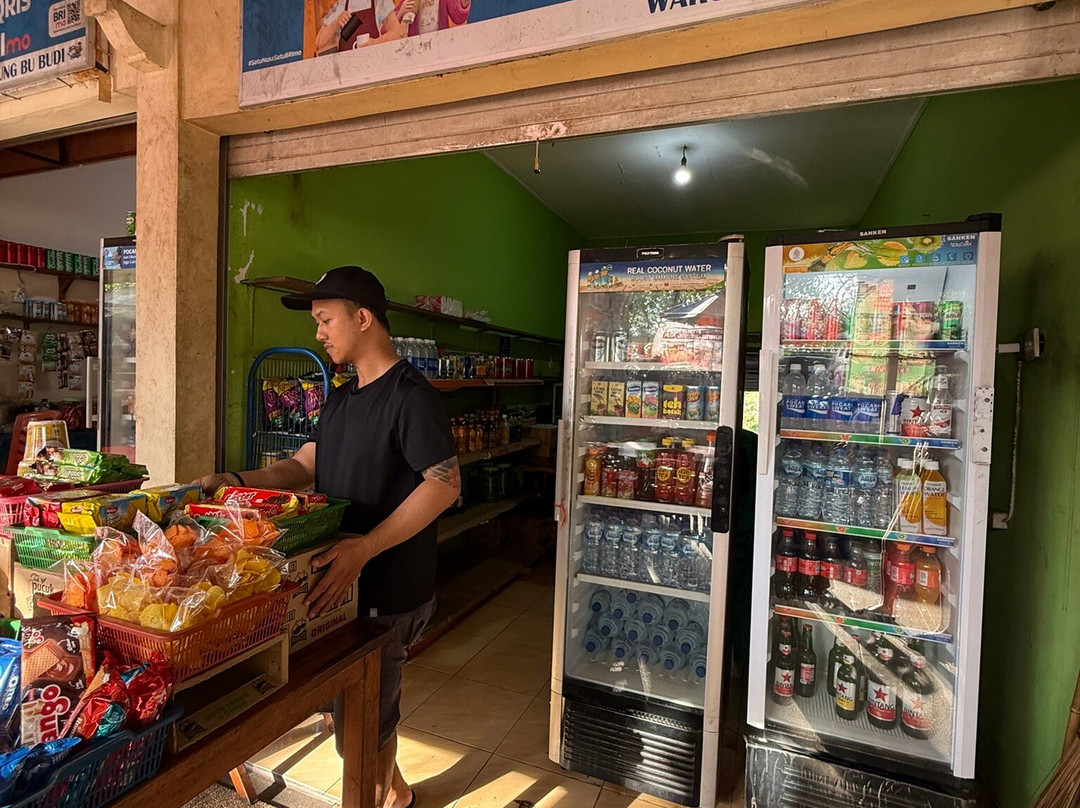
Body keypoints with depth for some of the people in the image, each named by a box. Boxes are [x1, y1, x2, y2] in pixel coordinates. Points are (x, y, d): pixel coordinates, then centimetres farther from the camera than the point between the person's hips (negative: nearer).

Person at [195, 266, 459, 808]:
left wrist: (364, 548, -30)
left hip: (388, 593, -9)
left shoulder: (410, 396, -18)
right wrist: (236, 482, 1)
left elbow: (445, 483, -25)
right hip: (345, 582, 9)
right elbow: (305, 466, 16)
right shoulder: (341, 400, 12)